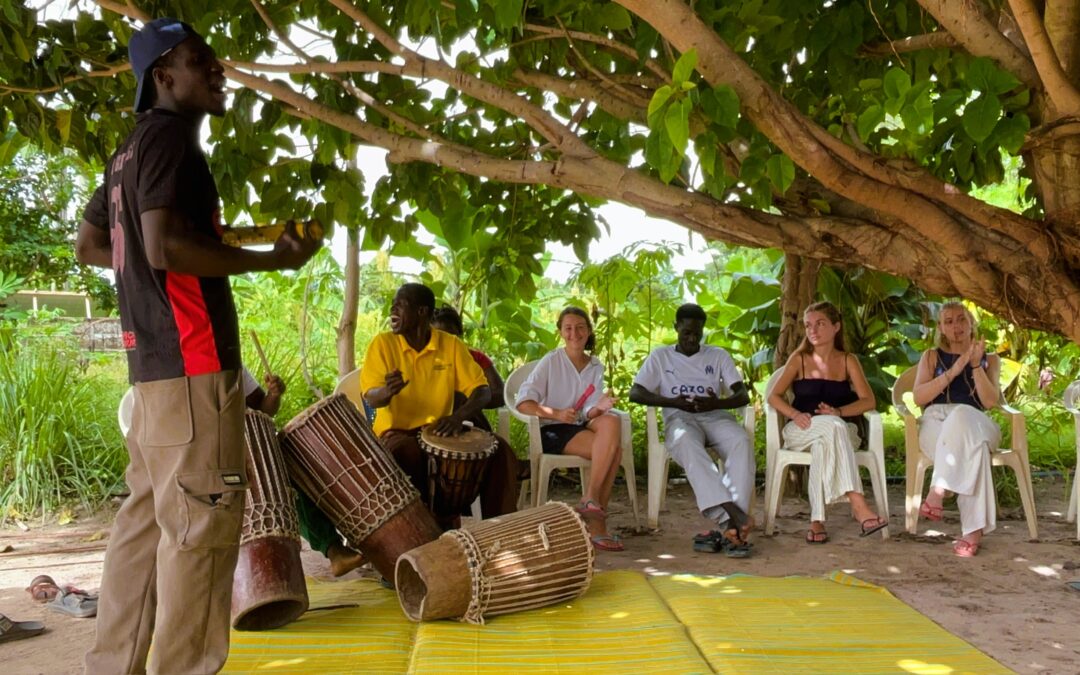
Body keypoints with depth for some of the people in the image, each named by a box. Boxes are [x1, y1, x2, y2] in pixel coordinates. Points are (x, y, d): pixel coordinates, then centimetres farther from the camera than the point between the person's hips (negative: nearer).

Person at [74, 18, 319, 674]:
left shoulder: (128, 150, 20)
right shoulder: (170, 135, -9)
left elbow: (89, 245, 27)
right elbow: (165, 245, -21)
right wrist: (274, 258, -14)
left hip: (152, 356, 10)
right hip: (193, 357, -10)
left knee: (147, 516, 13)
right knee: (201, 522, -5)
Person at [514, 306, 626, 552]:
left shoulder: (596, 367, 11)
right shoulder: (551, 361, -2)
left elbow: (589, 413, 0)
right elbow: (522, 402, -11)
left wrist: (599, 408, -23)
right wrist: (556, 414, -25)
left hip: (582, 428, 5)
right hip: (552, 431, -5)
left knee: (611, 421, -30)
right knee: (613, 450, -27)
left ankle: (590, 501, -26)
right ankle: (596, 521, -19)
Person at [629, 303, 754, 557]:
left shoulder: (718, 355, 20)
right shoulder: (661, 356, 18)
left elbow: (743, 395, 9)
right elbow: (635, 393, 5)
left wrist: (717, 403, -15)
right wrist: (672, 401, -11)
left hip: (716, 416, 2)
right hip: (680, 418, -2)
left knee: (742, 442, -35)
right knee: (687, 442, -41)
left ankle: (726, 524, -45)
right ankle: (734, 518, -51)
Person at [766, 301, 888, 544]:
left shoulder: (848, 361, 12)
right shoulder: (799, 359, 12)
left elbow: (868, 401, -1)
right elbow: (774, 396, 2)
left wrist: (838, 411, -21)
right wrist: (795, 414, -19)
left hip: (841, 430, 1)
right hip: (802, 431, -1)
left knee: (823, 444, -38)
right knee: (833, 426, -36)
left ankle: (817, 520, -41)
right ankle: (859, 506, -47)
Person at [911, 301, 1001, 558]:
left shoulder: (990, 359, 21)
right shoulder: (931, 356, 20)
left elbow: (990, 401, 3)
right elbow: (918, 398, 3)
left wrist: (976, 365, -8)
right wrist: (953, 371, -8)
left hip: (976, 424, 0)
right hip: (936, 424, 0)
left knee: (961, 415, -40)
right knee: (972, 444, -38)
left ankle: (938, 491, -45)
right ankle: (974, 529, -45)